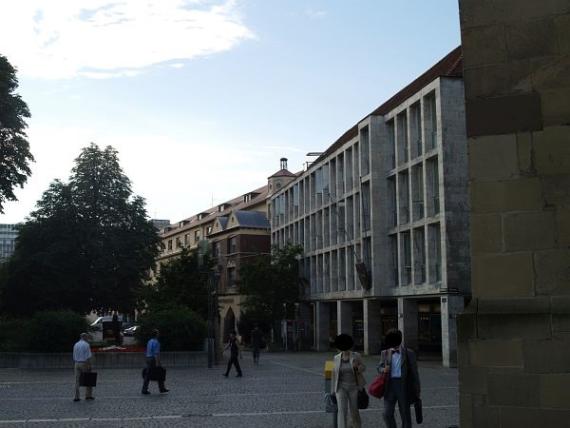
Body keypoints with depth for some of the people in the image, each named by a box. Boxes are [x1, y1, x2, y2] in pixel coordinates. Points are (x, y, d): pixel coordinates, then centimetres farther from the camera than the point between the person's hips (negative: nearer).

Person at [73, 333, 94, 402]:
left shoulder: (75, 345, 9)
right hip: (85, 364, -5)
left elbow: (74, 357, 11)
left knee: (77, 381, 3)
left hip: (77, 364, 5)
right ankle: (88, 395, 9)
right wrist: (89, 366, -14)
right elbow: (88, 356, -14)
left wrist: (74, 366, 16)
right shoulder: (86, 345, -9)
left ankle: (76, 397, -1)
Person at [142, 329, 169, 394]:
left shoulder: (149, 341, 16)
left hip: (148, 359, 9)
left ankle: (144, 390, 1)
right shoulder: (156, 342, -13)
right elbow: (156, 353, -20)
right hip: (154, 359, -9)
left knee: (147, 375, 5)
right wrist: (157, 362, -22)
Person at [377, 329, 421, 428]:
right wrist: (383, 369, -11)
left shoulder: (409, 353, 0)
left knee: (405, 414, 6)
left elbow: (414, 372, 2)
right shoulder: (385, 353, 8)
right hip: (390, 385, 2)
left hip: (403, 386, -2)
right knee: (387, 414, -4)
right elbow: (379, 367, 14)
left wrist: (417, 390, 1)